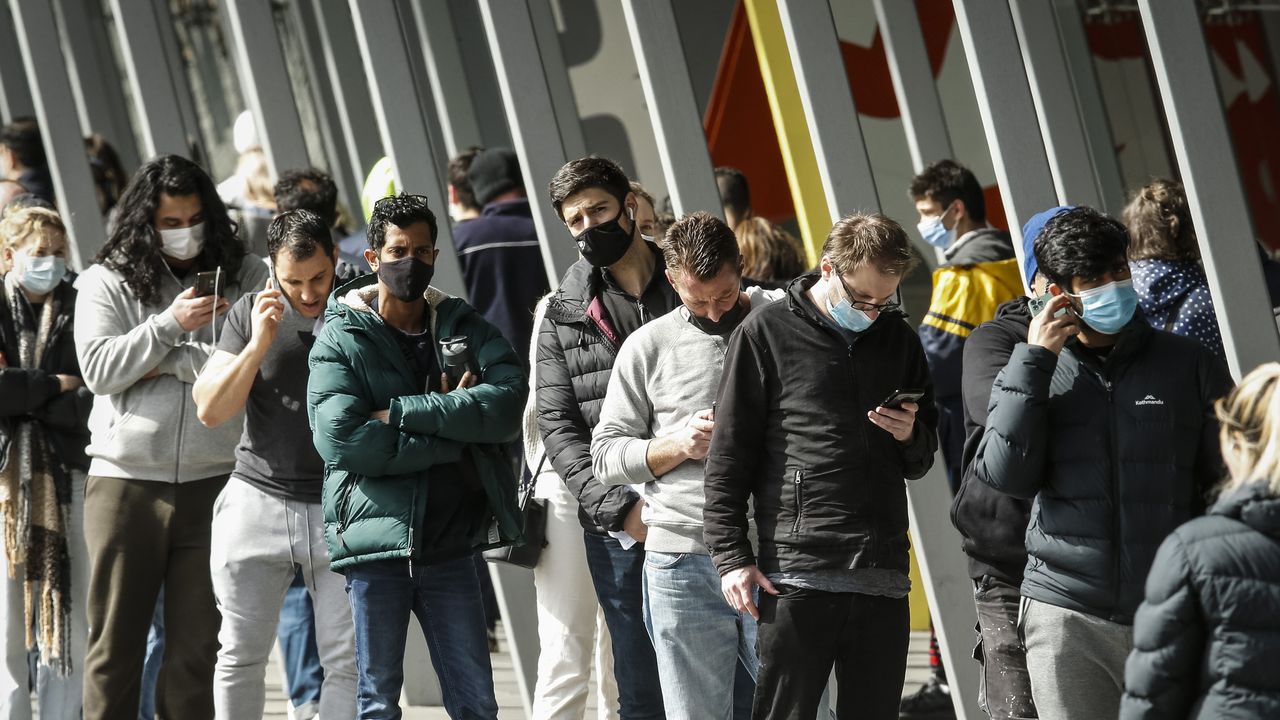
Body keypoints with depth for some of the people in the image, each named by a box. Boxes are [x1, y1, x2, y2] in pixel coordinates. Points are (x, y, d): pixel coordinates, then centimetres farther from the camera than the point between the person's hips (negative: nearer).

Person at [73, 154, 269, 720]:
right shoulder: (107, 281, 4)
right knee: (115, 641, 5)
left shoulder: (246, 274, 5)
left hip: (213, 482, 1)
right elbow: (98, 370, -6)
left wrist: (168, 362, -11)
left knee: (200, 643, 5)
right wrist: (170, 325, -16)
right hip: (125, 481, 0)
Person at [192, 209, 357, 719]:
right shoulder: (252, 313, 3)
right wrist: (259, 344, -12)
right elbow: (210, 410, -1)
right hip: (258, 500, 1)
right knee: (240, 657, 7)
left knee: (348, 661, -4)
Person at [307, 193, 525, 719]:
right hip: (377, 541, -3)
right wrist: (456, 431, -13)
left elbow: (508, 399, -10)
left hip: (451, 543, 3)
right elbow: (340, 439, -17)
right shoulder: (341, 338, -1)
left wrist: (402, 412, -16)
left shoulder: (463, 326, 9)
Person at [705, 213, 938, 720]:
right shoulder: (767, 333, 1)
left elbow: (921, 462, 23)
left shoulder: (897, 337, 15)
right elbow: (728, 456, 1)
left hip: (882, 578, 4)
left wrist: (910, 436, 0)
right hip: (797, 575, -4)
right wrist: (732, 557, -6)